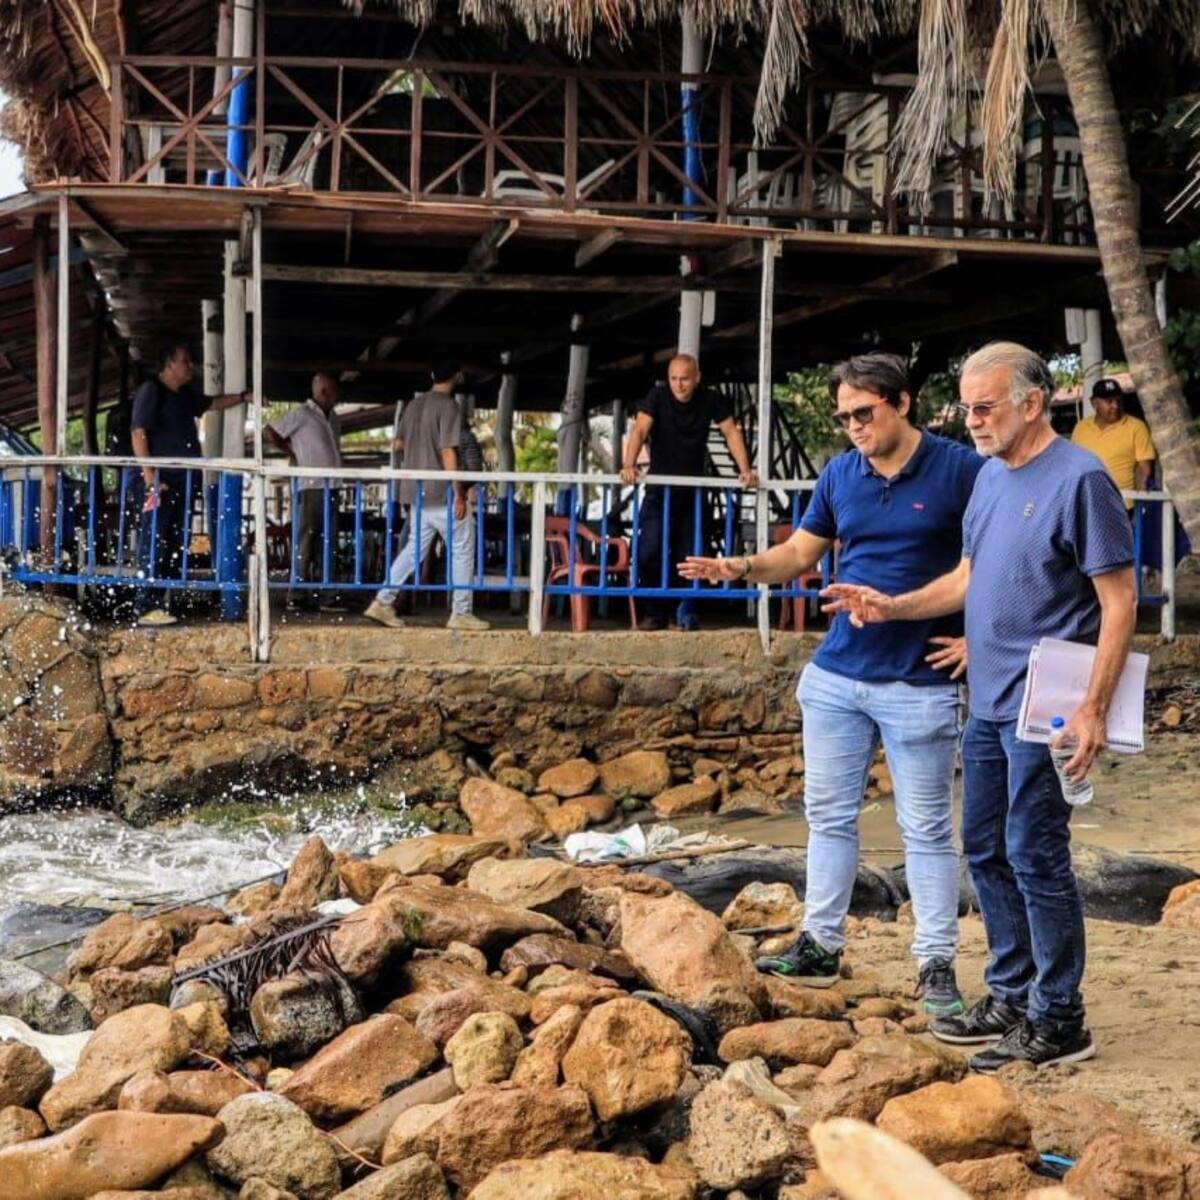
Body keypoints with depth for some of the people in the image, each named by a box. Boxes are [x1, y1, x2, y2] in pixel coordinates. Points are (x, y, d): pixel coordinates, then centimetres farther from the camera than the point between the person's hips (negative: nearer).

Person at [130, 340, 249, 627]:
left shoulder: (186, 395, 19)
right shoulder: (151, 391, -6)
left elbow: (212, 403, 40)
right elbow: (138, 434, -13)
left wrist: (243, 397, 30)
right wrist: (149, 474, -21)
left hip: (183, 481, 9)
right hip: (161, 482, -9)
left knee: (174, 546, 8)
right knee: (153, 544, -10)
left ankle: (159, 602, 13)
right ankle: (147, 608, -12)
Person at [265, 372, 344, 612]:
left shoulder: (332, 418, 18)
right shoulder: (301, 414, -5)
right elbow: (269, 434, -5)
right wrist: (292, 454, 2)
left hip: (331, 488, 8)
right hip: (312, 487, -8)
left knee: (324, 545, 8)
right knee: (306, 543, -7)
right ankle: (297, 595, -5)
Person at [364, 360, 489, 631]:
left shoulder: (414, 404, 11)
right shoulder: (449, 406, -13)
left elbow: (398, 445, 18)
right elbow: (448, 452, -18)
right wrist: (459, 493, -17)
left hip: (415, 491, 7)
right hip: (442, 493, -7)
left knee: (415, 548, 13)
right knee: (462, 550, 2)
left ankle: (383, 602, 6)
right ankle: (461, 613, 2)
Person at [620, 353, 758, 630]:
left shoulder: (711, 401, -3)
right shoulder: (657, 396, -9)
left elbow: (731, 433, -3)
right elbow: (640, 430, -20)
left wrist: (745, 470, -17)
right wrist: (629, 466, -36)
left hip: (693, 489, 1)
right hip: (659, 486, -1)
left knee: (688, 554, -1)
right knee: (650, 551, -10)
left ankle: (686, 609, 16)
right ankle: (655, 613, 2)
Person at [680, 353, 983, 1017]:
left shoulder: (961, 470, -10)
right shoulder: (840, 474, 6)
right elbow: (799, 553, 12)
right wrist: (743, 567, -8)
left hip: (920, 682, -5)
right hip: (836, 675, 5)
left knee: (926, 828, 3)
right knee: (829, 815, 12)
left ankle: (936, 965, 11)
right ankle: (821, 946, 22)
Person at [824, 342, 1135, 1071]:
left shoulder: (1080, 479, -14)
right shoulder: (991, 477, 11)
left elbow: (1119, 602, -15)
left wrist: (1094, 708, -20)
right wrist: (893, 607, 6)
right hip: (989, 704, 9)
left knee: (1036, 856, -5)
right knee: (987, 850, 14)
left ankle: (1059, 1021, 5)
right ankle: (1012, 996, 27)